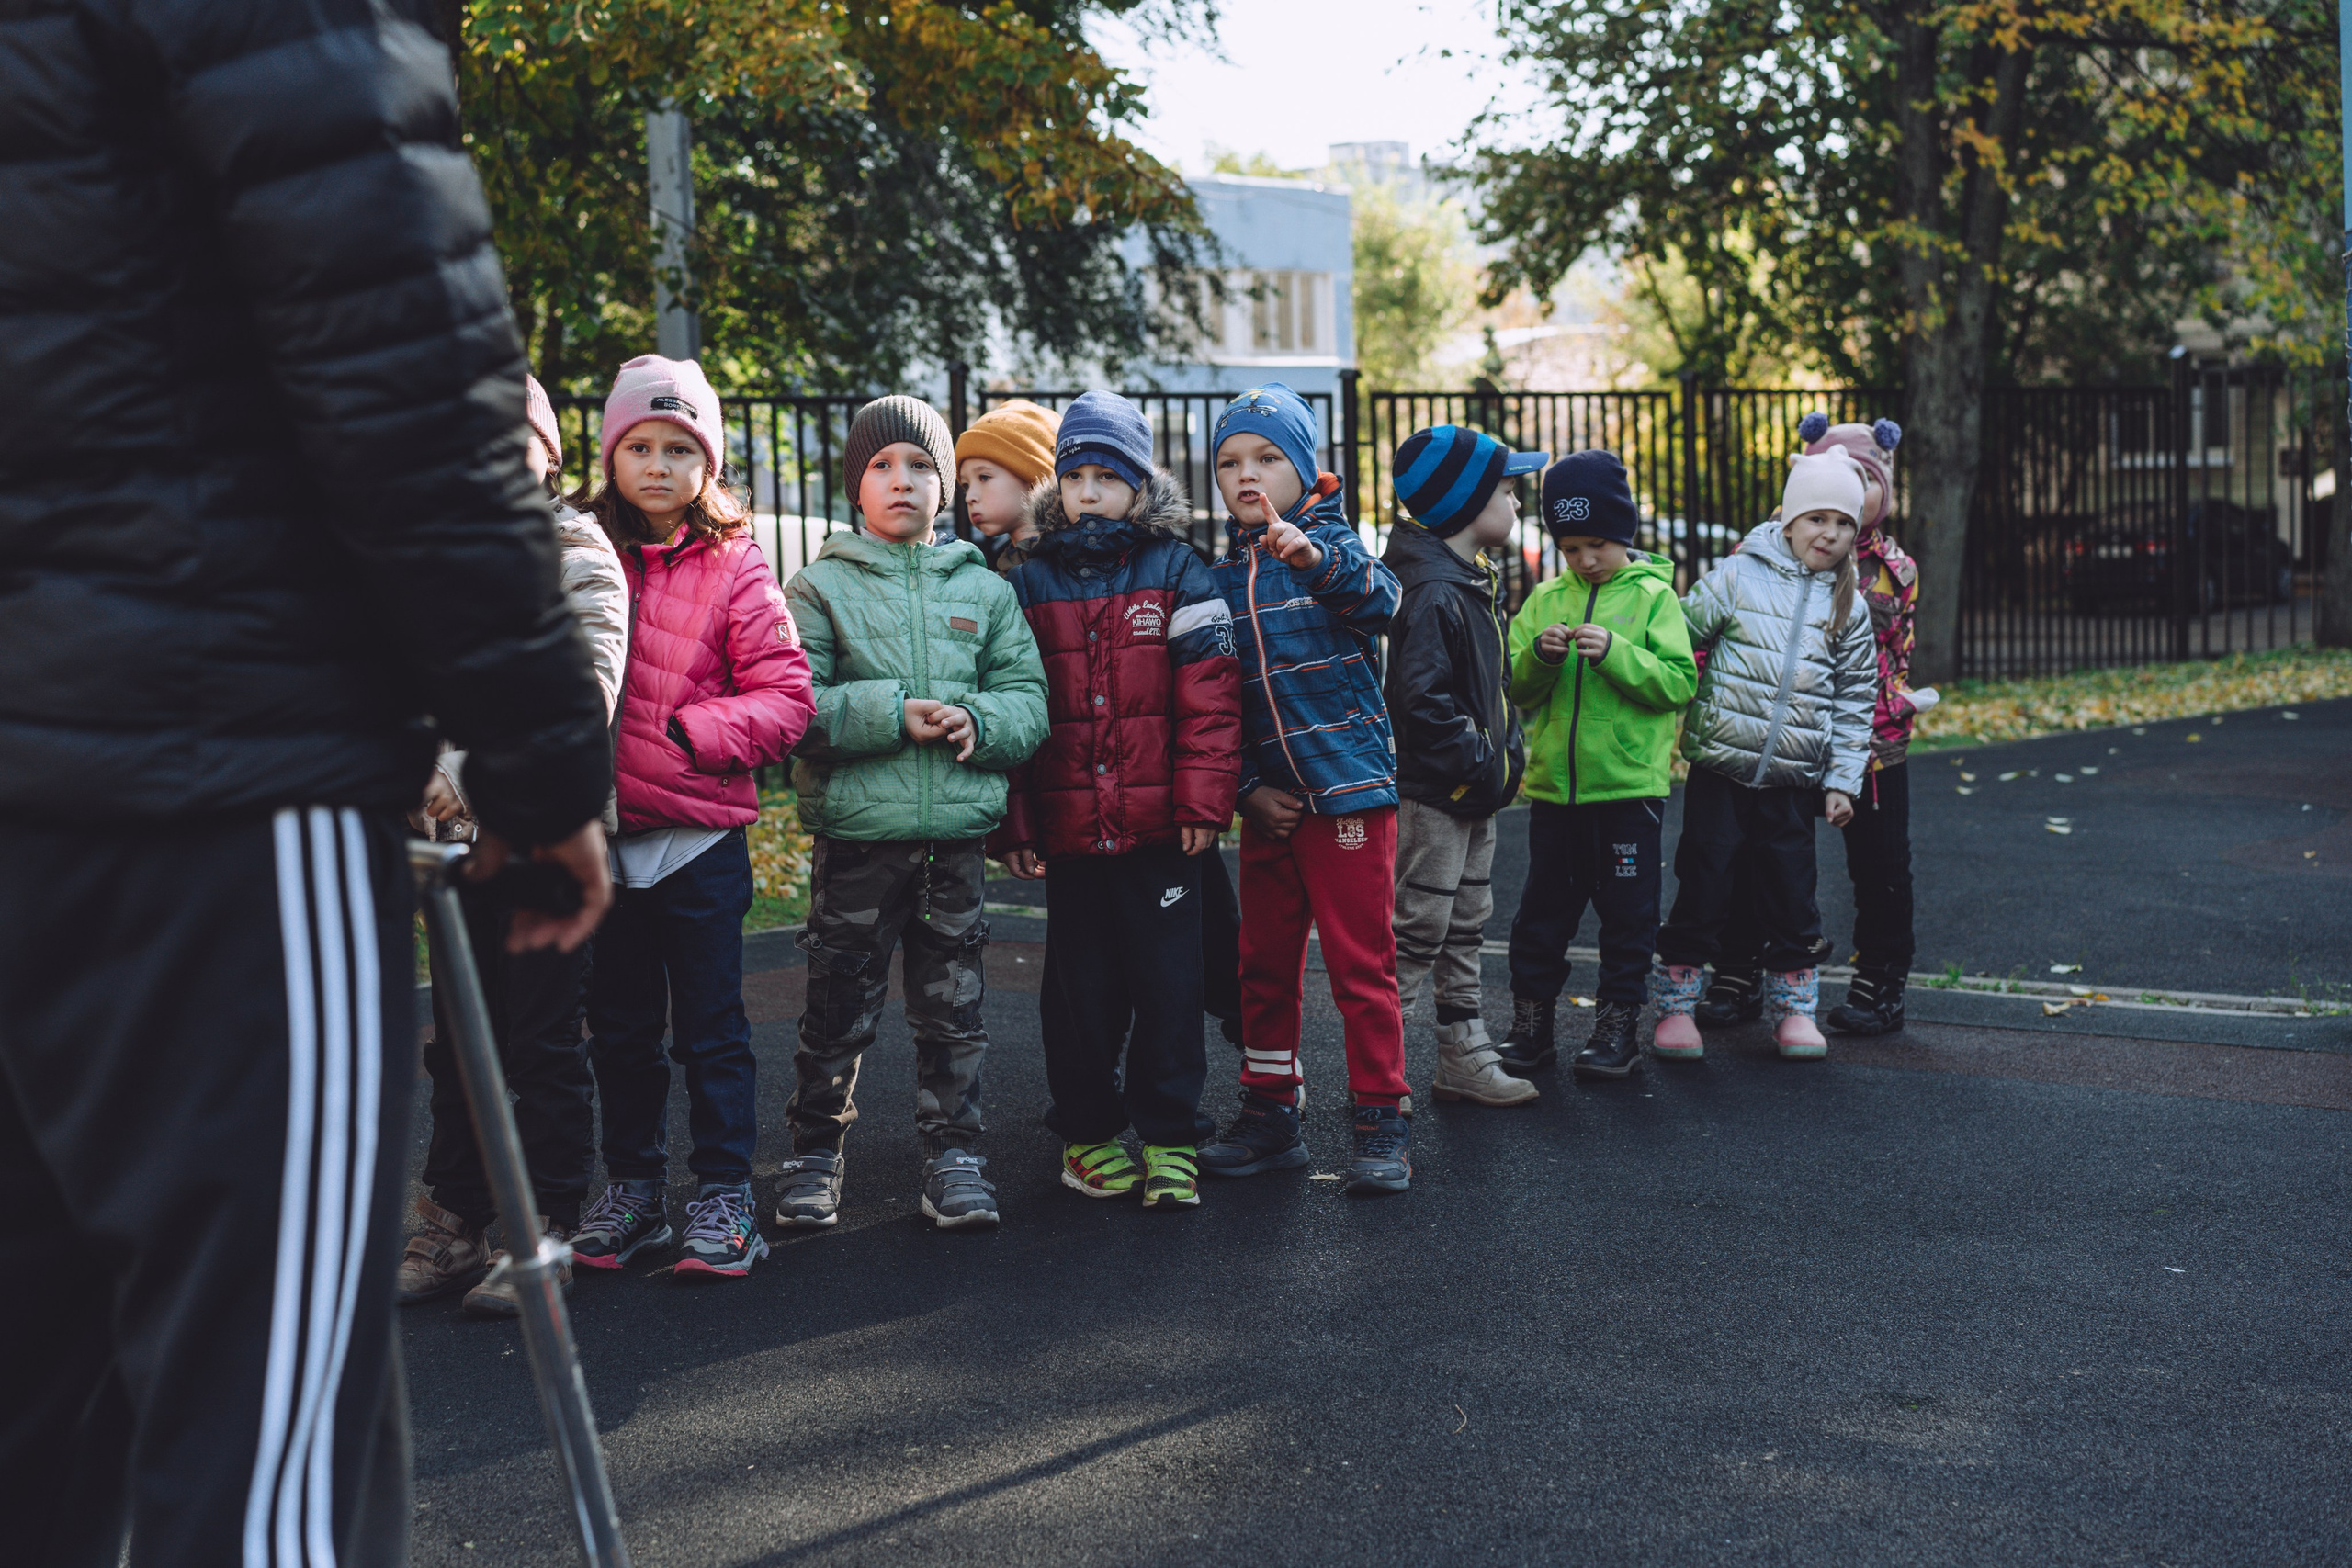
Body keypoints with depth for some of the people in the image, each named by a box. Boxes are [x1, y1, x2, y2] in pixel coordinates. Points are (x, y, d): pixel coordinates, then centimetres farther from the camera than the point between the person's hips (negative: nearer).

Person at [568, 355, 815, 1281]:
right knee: (618, 1027, 13)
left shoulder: (735, 569, -4)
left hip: (700, 833, -3)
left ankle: (724, 1196, 14)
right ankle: (632, 1187, 26)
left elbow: (786, 700, -6)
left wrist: (687, 732, -16)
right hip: (600, 830, 3)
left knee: (710, 1028, 4)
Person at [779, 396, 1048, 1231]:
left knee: (954, 1006, 8)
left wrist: (978, 720, -13)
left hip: (957, 831, 2)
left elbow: (1028, 700, 8)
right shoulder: (819, 586, 3)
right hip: (856, 829, -2)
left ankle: (954, 1154, 20)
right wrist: (891, 714, -17)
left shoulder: (985, 590, 11)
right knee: (839, 1005, 5)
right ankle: (815, 1151, 19)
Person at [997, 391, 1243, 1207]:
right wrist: (1016, 822, 0)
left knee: (1168, 981, 4)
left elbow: (1210, 695, -4)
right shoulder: (1032, 581, 6)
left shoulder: (1177, 572, 1)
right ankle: (1087, 1132, 23)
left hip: (1159, 826, -2)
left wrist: (1202, 802, -10)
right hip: (1069, 827, 2)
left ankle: (1170, 1136, 14)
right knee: (1081, 985, 10)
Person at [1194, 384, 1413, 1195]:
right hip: (1268, 800, 5)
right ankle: (1270, 1113, 23)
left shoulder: (1333, 544, -2)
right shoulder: (1221, 575, 10)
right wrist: (1246, 787, 0)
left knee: (1361, 963, -2)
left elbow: (1378, 599, -26)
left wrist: (1314, 559, -45)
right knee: (1263, 965, 11)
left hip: (1349, 788, -5)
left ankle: (1381, 1121, 7)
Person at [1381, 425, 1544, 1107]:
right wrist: (1483, 764, -21)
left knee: (1465, 928, 16)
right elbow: (1421, 699, -26)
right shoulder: (1429, 592, -19)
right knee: (1416, 933, -5)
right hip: (1432, 793, -10)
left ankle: (1465, 1060, 25)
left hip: (1473, 793, 10)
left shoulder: (1475, 583, 14)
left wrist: (1507, 747, 10)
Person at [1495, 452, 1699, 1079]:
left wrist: (1615, 652, -22)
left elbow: (1680, 682, -11)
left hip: (1629, 784, -3)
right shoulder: (1545, 600, 7)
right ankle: (1531, 1023, 19)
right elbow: (1514, 689, 5)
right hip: (1553, 785, 3)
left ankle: (1617, 1027, 17)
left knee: (1628, 912, 6)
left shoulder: (1653, 597, -2)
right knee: (1543, 910, 10)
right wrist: (1540, 656, -15)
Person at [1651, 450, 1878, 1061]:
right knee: (1704, 885, 1)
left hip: (1795, 779, 3)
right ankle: (1676, 1003, 13)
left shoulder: (1849, 609, 7)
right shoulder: (1737, 577, -2)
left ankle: (1793, 1004, 23)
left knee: (1791, 894, 8)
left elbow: (1855, 702, 10)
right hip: (1721, 765, -2)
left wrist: (1843, 780, 4)